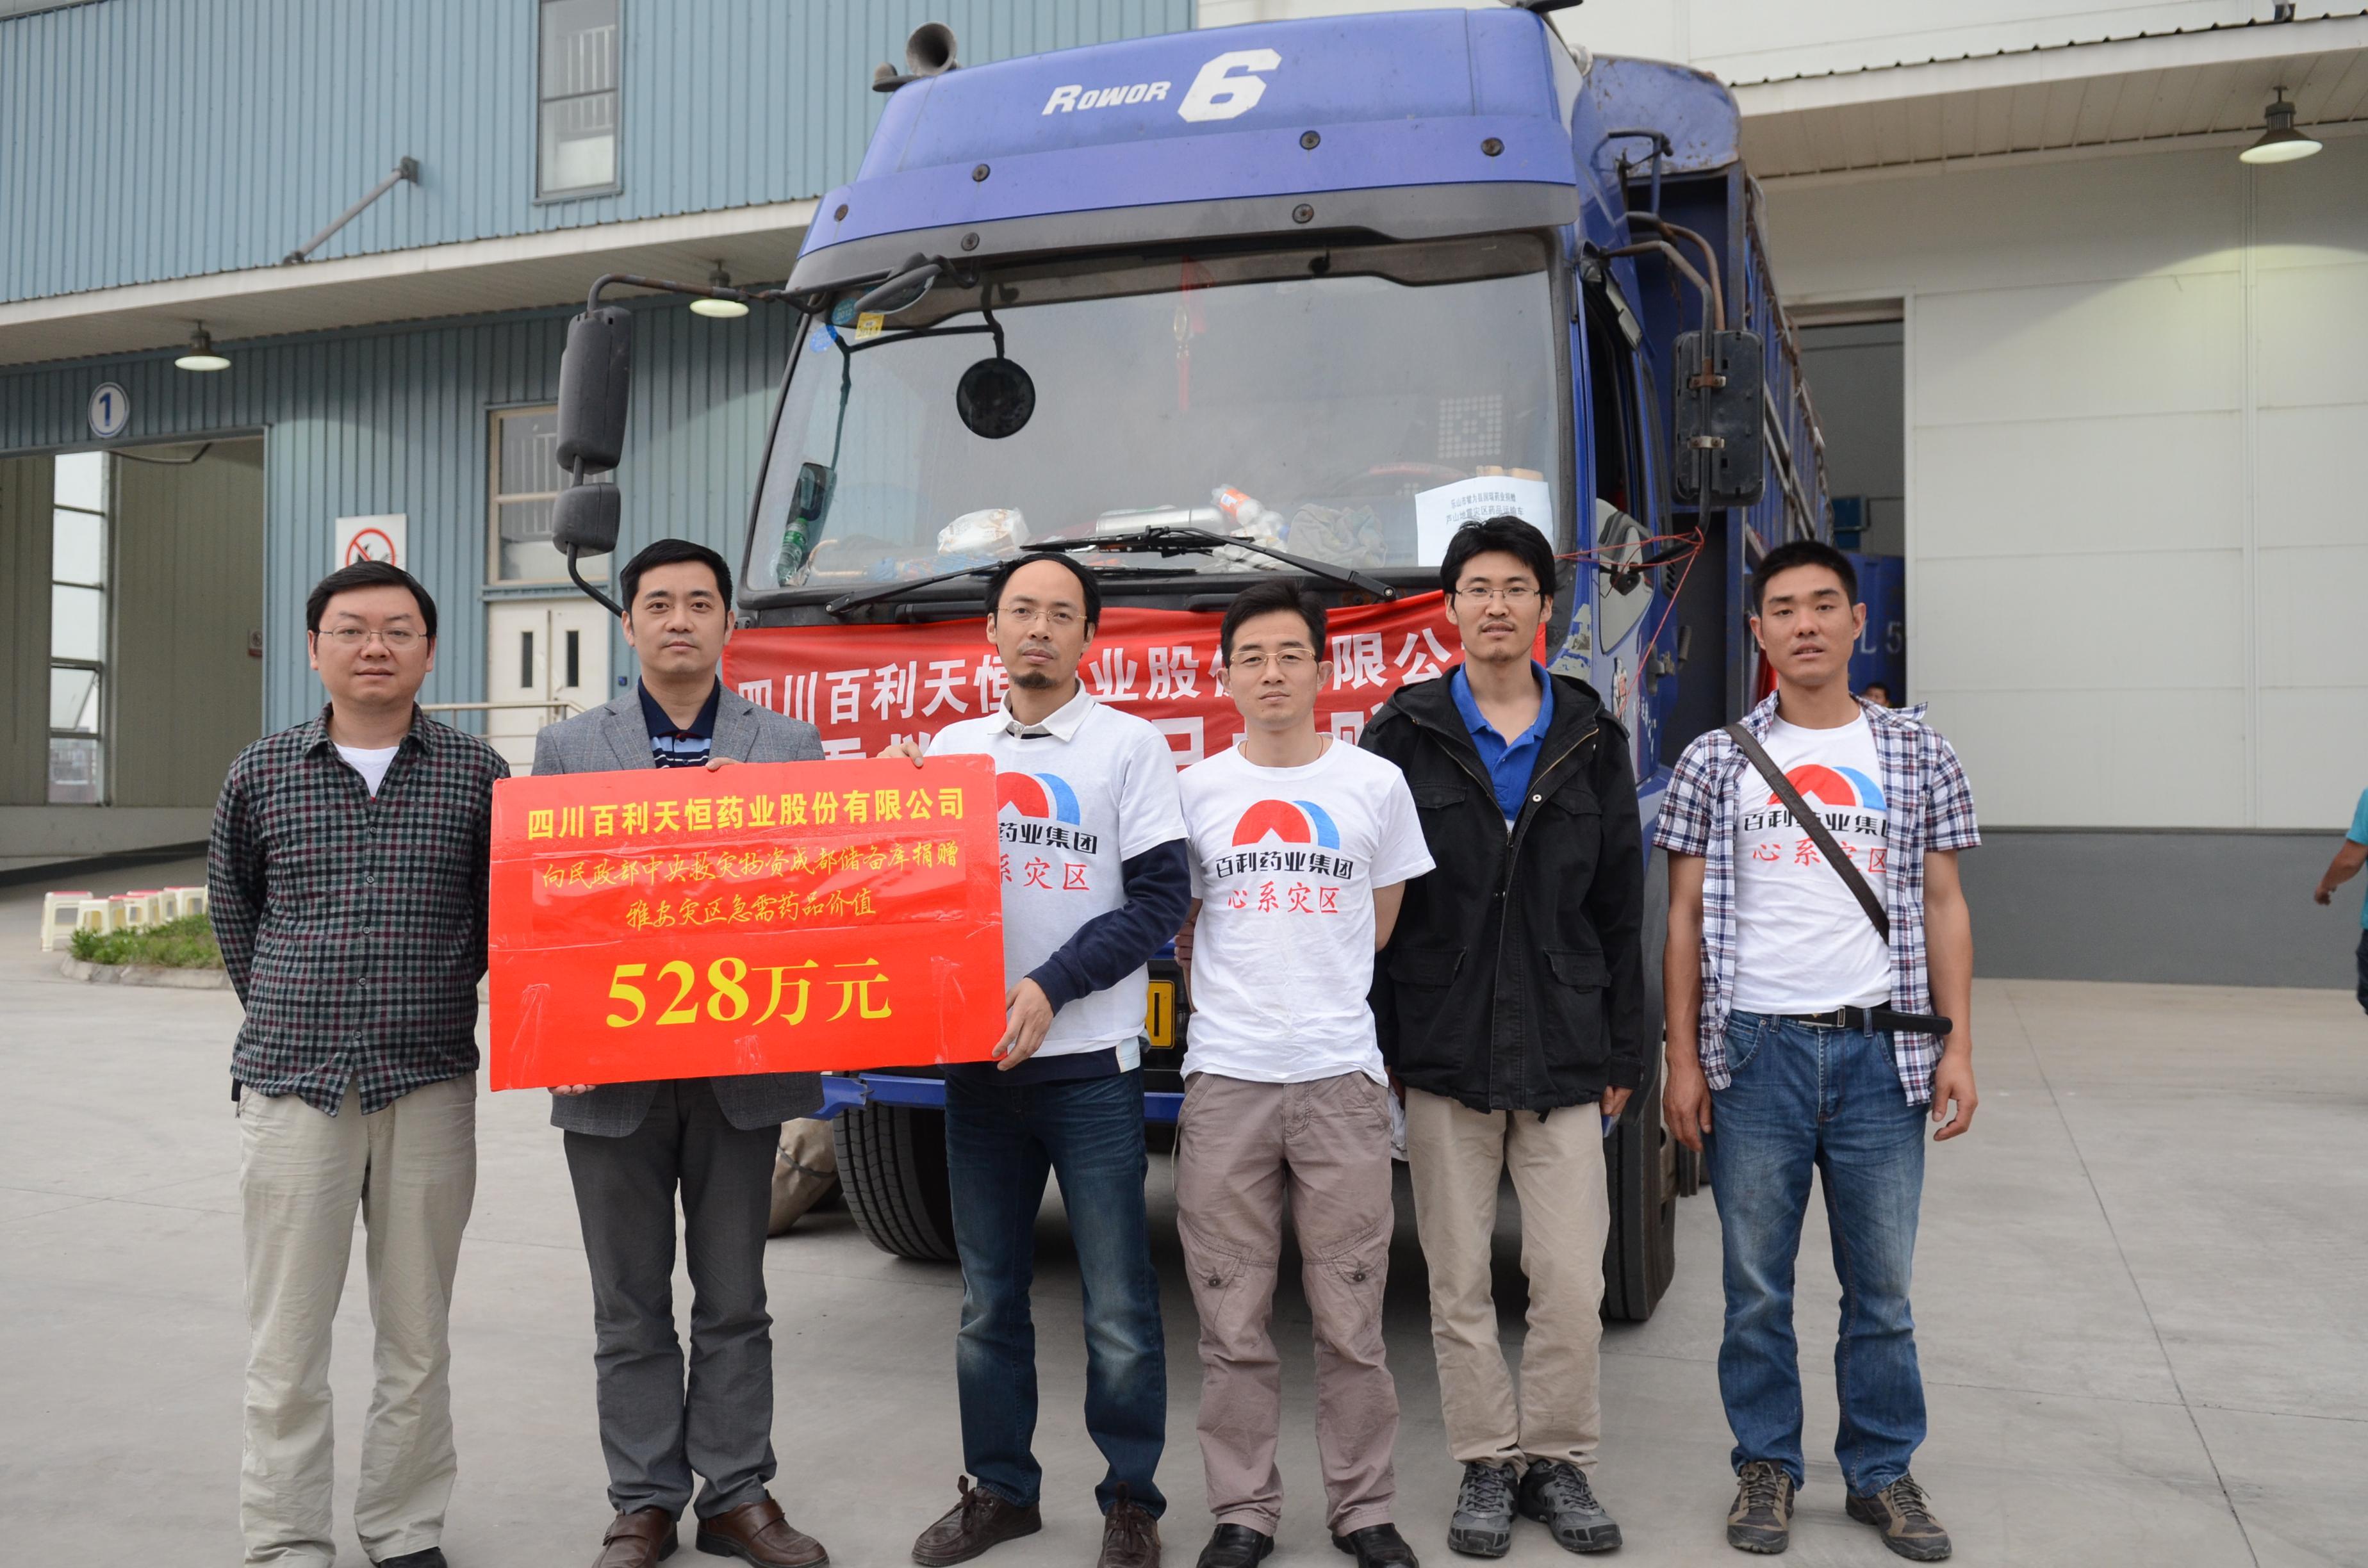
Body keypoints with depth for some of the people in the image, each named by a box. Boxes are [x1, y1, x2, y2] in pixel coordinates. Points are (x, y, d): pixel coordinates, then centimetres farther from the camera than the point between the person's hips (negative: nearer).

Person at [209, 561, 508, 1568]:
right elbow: (231, 911, 17)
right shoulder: (261, 774, 5)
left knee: (418, 1342, 9)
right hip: (291, 1085, 0)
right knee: (287, 1344, 3)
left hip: (431, 1087, 0)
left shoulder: (475, 775, 2)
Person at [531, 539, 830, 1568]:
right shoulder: (568, 748, 7)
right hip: (612, 1067, 0)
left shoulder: (789, 748, 5)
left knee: (734, 1298, 10)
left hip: (741, 1065, 0)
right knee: (631, 1304, 10)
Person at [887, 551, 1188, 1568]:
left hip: (1089, 1064, -4)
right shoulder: (952, 746, 11)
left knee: (1119, 1309, 2)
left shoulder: (1130, 747, 0)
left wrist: (1050, 988, -15)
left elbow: (1159, 900, -7)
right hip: (975, 1063, 4)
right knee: (989, 1302, 14)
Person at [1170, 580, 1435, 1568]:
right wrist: (1226, 986, 7)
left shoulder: (1376, 784, 6)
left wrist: (1316, 992, 11)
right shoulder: (1194, 791, 8)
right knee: (1233, 1321, 5)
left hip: (1342, 1079, 0)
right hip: (1224, 1081, 1)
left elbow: (1382, 925, 14)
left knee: (1352, 1318, 4)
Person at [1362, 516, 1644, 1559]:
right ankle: (1488, 1464, 21)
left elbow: (1620, 910, 9)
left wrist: (1622, 1054, 6)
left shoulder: (1591, 741, 8)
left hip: (1563, 1055, 1)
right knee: (1460, 1278, 6)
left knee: (1571, 1278, 2)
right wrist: (1374, 1046, -4)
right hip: (1443, 1053, -1)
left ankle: (1559, 1460, 20)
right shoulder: (1406, 735, 3)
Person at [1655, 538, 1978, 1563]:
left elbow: (1941, 908, 7)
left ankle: (1883, 1475, 26)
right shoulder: (1715, 763, 2)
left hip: (1880, 1053, 1)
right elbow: (1685, 919, 3)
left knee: (1881, 1287, 11)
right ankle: (1766, 1469, 24)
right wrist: (1682, 1061, -2)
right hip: (1754, 1052, -1)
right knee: (1757, 1287, 8)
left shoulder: (1918, 757, 6)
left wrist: (1957, 1046, 0)